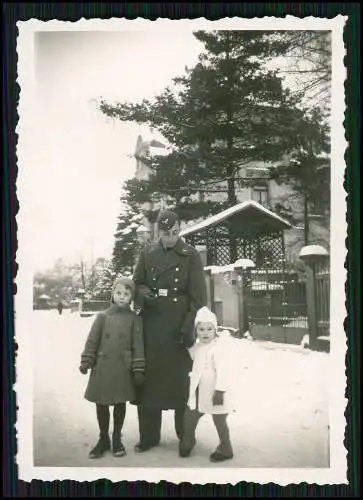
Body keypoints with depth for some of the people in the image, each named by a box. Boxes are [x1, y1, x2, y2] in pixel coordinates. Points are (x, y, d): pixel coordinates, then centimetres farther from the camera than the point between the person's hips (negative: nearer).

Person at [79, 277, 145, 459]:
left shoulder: (134, 319, 0)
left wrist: (138, 369, -7)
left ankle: (117, 439, 26)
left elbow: (138, 345, -3)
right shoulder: (103, 316, 3)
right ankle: (103, 439, 25)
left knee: (120, 404, 10)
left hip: (123, 369, -1)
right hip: (102, 367, 1)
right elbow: (92, 340, 3)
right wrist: (86, 361, -3)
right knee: (101, 404, 8)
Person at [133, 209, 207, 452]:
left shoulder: (190, 255, -1)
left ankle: (186, 435, 18)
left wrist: (190, 326, -13)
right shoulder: (148, 253, 8)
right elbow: (137, 283, 14)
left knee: (180, 377, 3)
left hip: (180, 324, -3)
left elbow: (198, 295, -5)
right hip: (153, 324, 3)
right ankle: (149, 436, 18)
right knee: (150, 378, 5)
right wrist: (145, 295, -9)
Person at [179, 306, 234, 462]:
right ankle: (187, 442, 38)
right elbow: (191, 355, 30)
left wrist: (220, 391, -28)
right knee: (189, 416, 17)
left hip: (214, 394, -8)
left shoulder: (218, 347, -20)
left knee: (220, 422, 7)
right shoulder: (197, 347, 7)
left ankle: (225, 450, 23)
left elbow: (223, 371, -25)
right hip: (198, 393, 8)